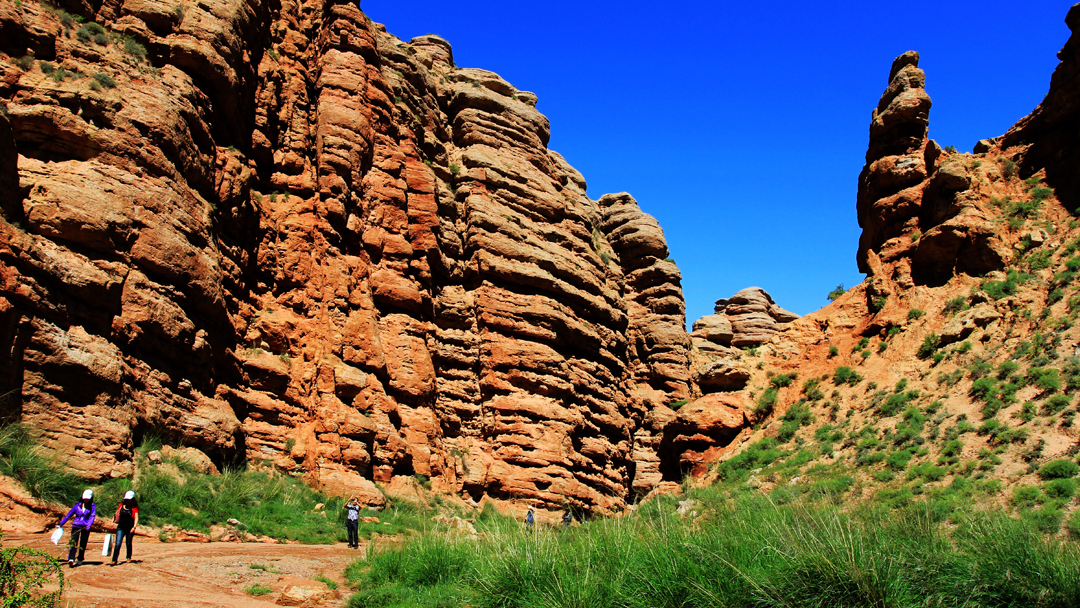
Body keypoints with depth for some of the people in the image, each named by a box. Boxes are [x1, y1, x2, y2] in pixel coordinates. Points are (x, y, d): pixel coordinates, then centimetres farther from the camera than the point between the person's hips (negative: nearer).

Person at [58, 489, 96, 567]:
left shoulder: (92, 506, 3)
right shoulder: (78, 505, 9)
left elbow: (92, 516, -10)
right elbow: (69, 514, 13)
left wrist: (89, 525, -27)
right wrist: (61, 523, 13)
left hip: (85, 527, -1)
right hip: (76, 526, 1)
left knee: (82, 544, 7)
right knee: (74, 542, -14)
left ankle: (80, 560, 18)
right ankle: (71, 559, -23)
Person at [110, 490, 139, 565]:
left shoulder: (134, 507, -2)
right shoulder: (121, 505, 7)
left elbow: (136, 518, -7)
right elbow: (116, 513, 18)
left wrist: (134, 527, -18)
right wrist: (113, 520, 3)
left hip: (130, 528, -1)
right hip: (121, 527, 1)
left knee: (128, 544, 13)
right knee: (117, 544, -10)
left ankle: (129, 557, 32)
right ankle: (114, 560, -11)